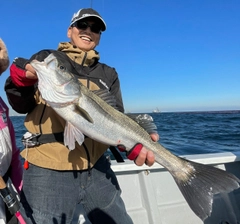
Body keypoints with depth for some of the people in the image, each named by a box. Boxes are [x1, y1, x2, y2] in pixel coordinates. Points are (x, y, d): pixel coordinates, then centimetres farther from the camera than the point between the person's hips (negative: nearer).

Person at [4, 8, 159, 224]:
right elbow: (23, 106, 4)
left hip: (96, 168, 4)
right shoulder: (45, 58, 6)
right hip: (48, 170, -2)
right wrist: (20, 80, -15)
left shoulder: (108, 74, 11)